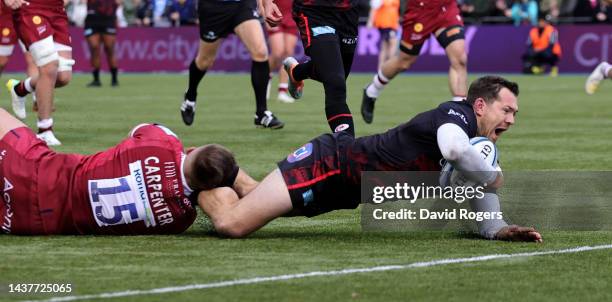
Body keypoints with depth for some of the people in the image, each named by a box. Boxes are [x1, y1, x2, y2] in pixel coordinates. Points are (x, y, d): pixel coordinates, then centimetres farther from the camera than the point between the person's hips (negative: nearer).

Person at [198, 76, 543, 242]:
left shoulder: (478, 152, 8)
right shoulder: (457, 112, -18)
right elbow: (453, 147, -42)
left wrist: (500, 229, -12)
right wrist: (492, 176, -24)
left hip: (340, 190, 9)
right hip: (328, 163, -9)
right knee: (232, 223, -18)